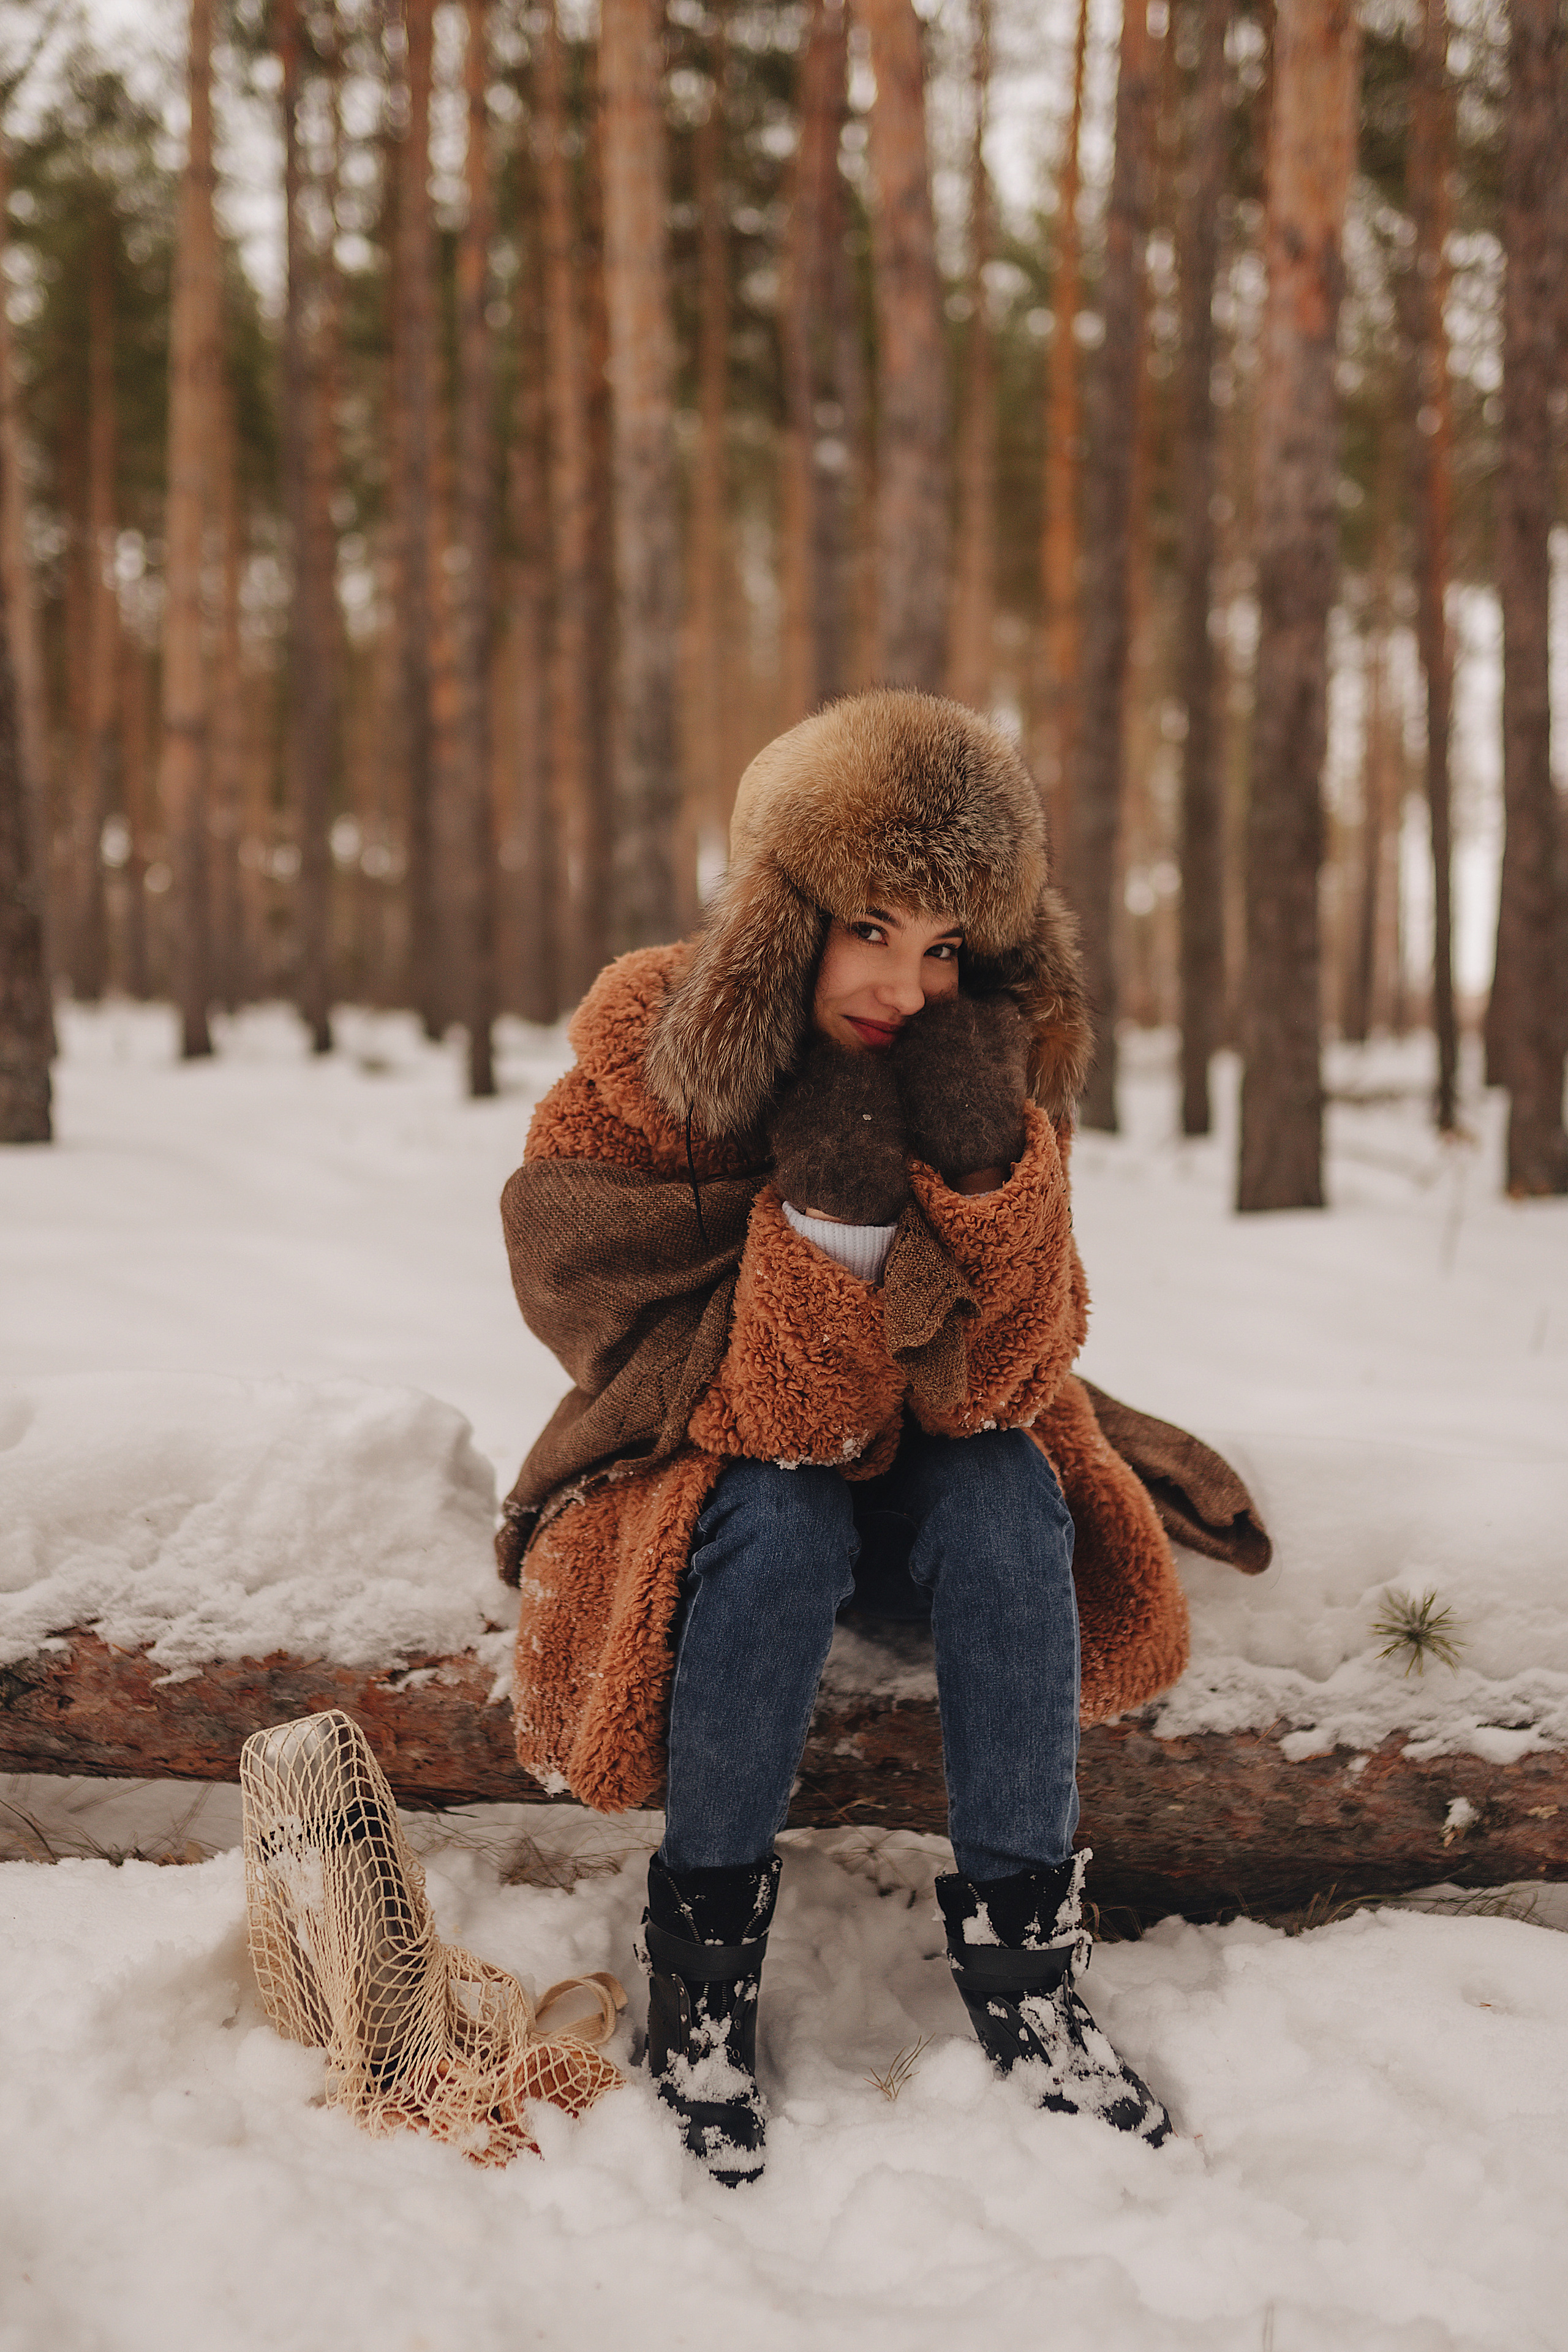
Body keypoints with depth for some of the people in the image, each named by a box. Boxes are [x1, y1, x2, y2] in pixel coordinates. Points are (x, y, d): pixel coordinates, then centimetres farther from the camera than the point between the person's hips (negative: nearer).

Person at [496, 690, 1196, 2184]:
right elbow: (751, 1415, -23)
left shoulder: (994, 1062, -13)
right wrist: (827, 1219, -39)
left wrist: (985, 1174, -34)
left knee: (1006, 1492, -28)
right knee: (779, 1514, -33)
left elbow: (995, 1384, -18)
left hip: (922, 1460, 2)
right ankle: (703, 1950, -19)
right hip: (699, 1459, -2)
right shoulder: (646, 1055, -20)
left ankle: (1018, 1956, -19)